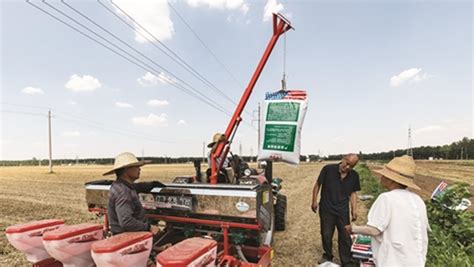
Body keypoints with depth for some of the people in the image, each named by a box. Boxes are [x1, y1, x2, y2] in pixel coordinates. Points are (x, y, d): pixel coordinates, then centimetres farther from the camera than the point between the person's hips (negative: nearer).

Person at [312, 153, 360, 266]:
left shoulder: (354, 176, -3)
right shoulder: (328, 169, -15)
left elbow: (353, 193, 7)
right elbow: (317, 184, -6)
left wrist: (354, 209, 1)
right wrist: (314, 201, -7)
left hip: (343, 211, 2)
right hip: (326, 209, -2)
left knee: (345, 237, 9)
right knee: (326, 235, 14)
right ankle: (327, 257, 36)